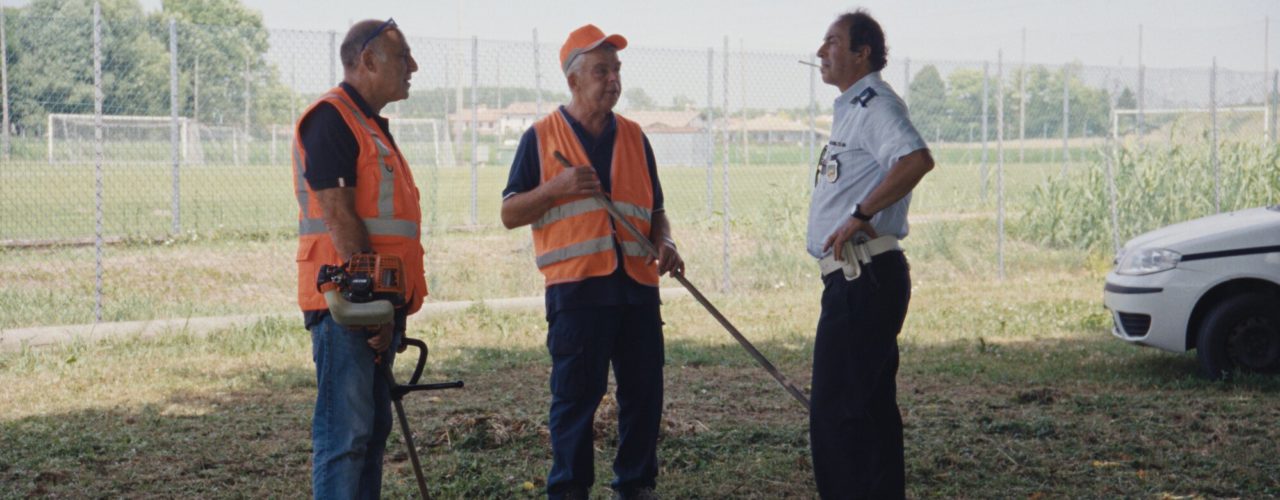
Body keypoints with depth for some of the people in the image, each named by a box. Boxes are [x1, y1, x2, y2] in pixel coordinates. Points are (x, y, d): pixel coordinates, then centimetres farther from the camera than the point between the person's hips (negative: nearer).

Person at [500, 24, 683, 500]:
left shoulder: (633, 137, 16)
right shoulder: (541, 137, 4)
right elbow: (510, 214, 3)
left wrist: (665, 243, 0)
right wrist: (557, 188, -13)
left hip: (637, 283, 4)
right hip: (576, 286, -4)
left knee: (644, 391, 5)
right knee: (576, 394, -1)